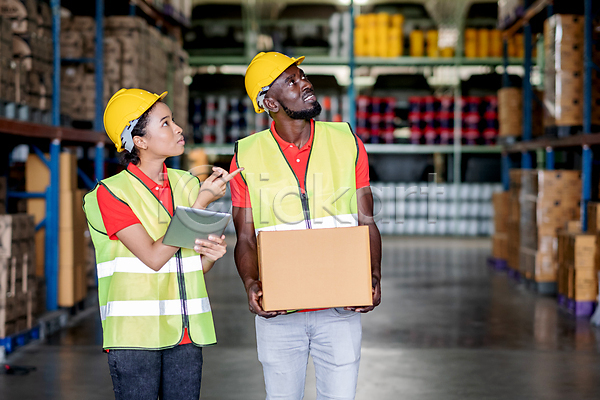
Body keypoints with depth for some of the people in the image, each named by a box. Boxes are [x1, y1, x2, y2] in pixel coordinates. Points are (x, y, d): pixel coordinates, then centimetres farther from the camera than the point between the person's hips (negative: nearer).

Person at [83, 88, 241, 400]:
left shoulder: (188, 185, 10)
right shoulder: (111, 193, -7)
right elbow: (154, 257, -15)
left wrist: (212, 255, -7)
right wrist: (202, 202, -13)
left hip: (185, 333, 5)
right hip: (134, 335, -5)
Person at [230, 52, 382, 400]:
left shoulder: (347, 142, 4)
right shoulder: (247, 156, 1)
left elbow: (367, 223, 5)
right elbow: (246, 238, 3)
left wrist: (374, 277, -11)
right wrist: (251, 285, -16)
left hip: (341, 309, 1)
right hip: (278, 313, 0)